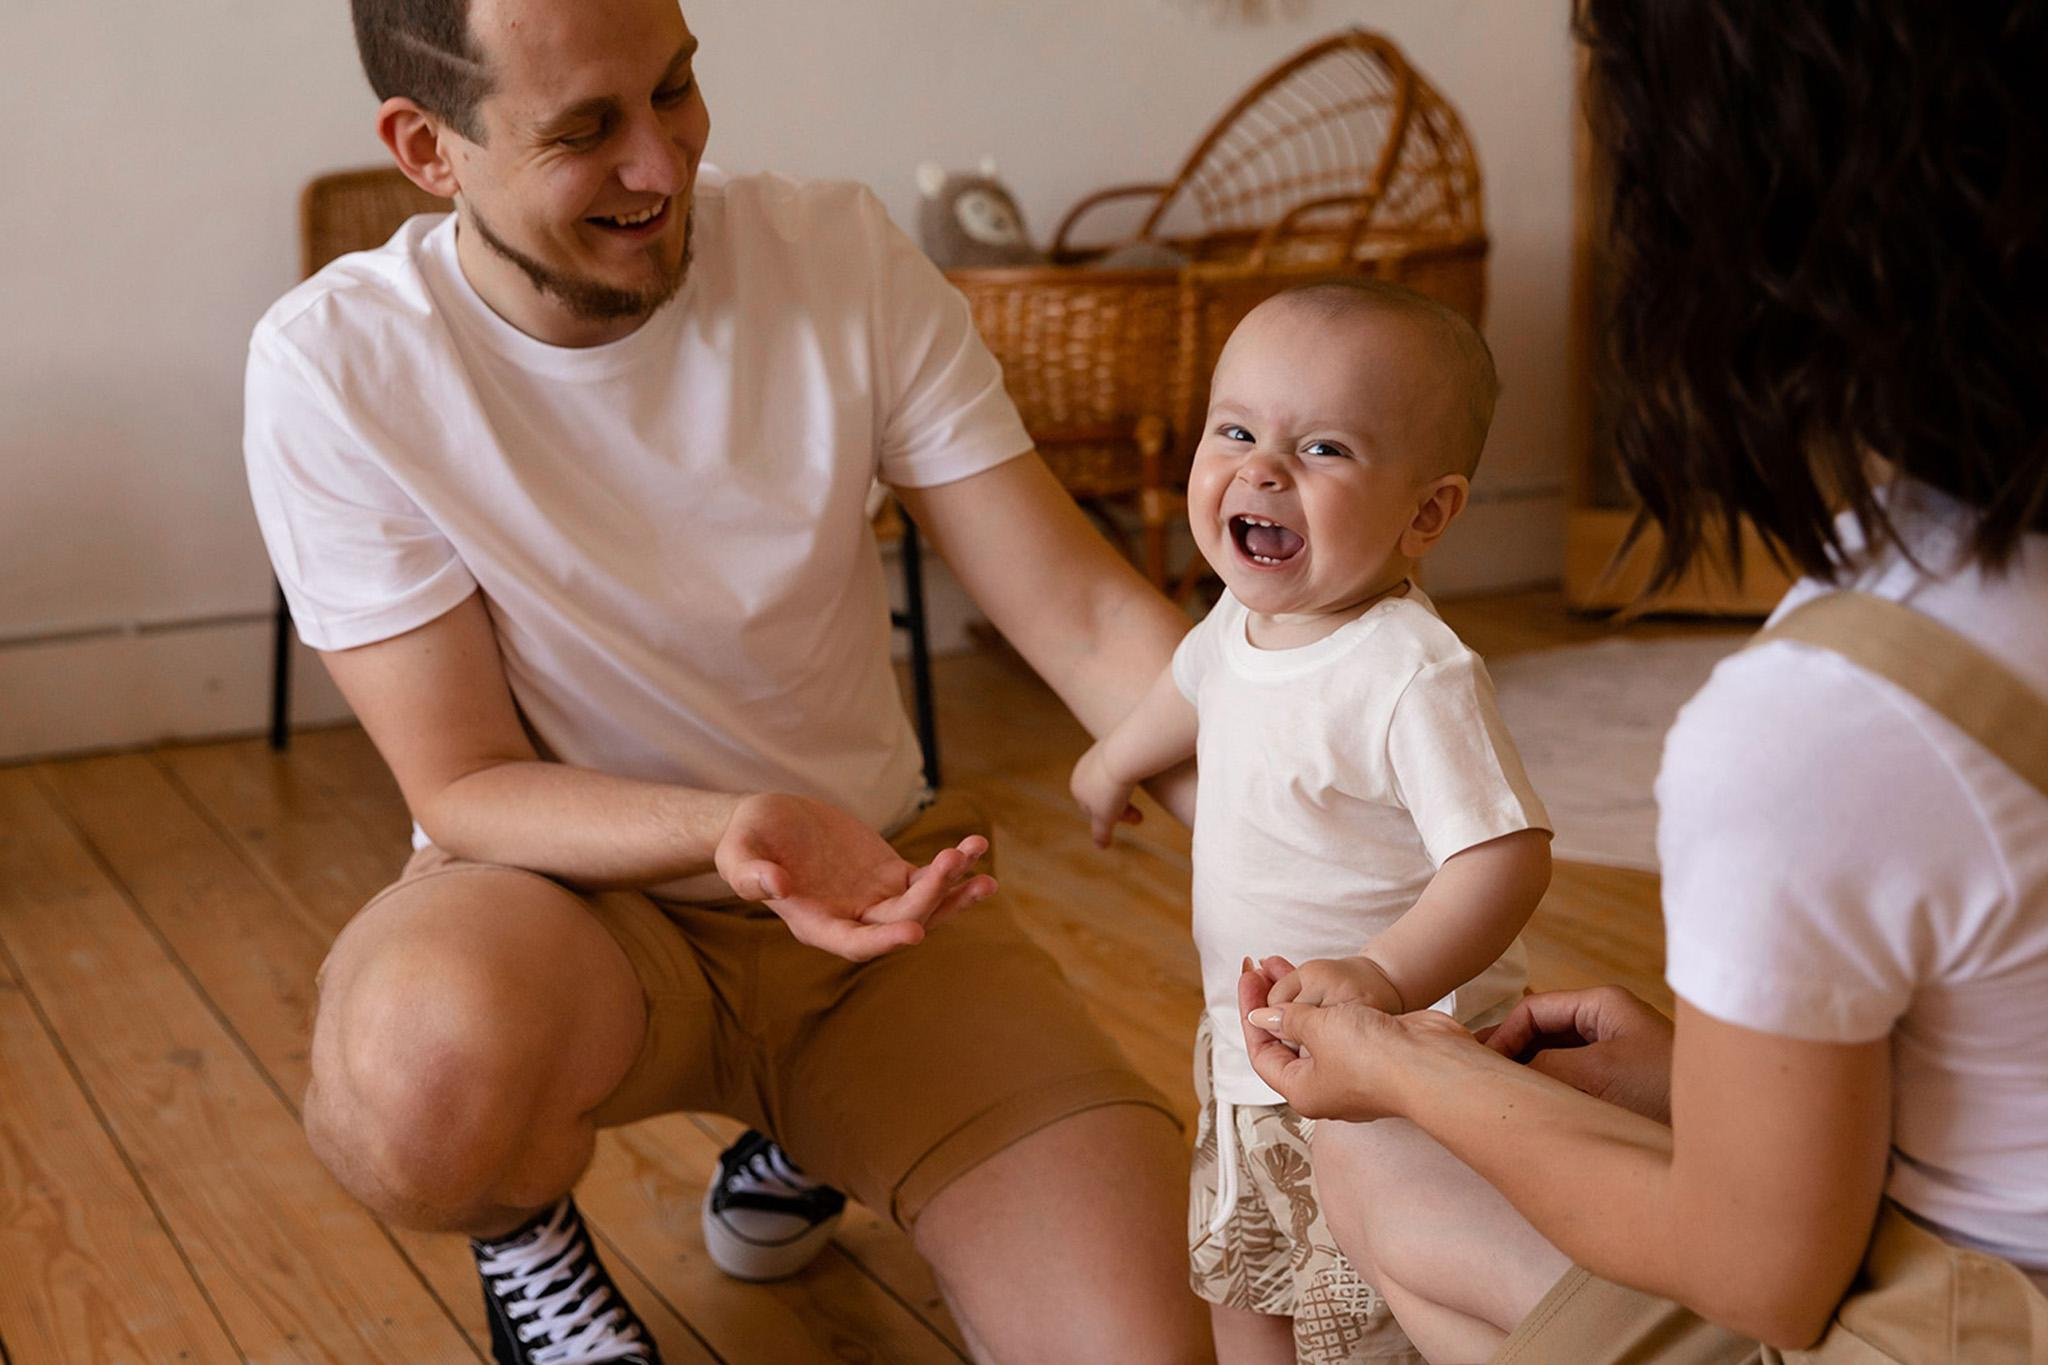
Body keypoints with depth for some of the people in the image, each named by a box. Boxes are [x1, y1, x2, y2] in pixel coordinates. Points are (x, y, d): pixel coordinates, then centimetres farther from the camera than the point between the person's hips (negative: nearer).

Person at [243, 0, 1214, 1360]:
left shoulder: (843, 262, -10)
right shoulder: (339, 367, -16)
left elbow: (1091, 619, -11)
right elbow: (466, 787, -14)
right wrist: (741, 827, -34)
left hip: (877, 886, 3)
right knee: (424, 1071, -40)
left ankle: (799, 1135, 18)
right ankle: (522, 1224, 1)